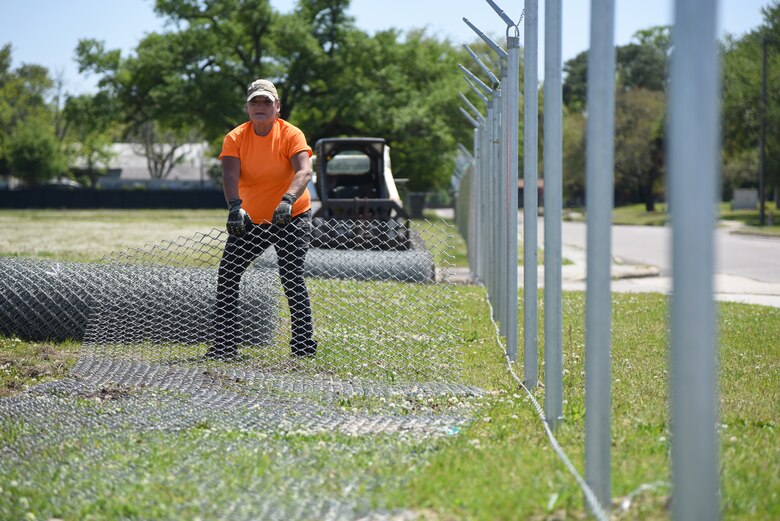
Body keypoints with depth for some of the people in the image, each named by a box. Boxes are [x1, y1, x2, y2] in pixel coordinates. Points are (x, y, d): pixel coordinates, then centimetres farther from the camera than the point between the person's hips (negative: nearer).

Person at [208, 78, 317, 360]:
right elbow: (230, 175, -21)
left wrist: (288, 200, -47)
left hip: (291, 217, -4)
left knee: (292, 278, -16)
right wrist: (235, 207, -41)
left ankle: (304, 343, -9)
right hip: (251, 220, 4)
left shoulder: (291, 134, -13)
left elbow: (304, 171, -28)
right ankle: (225, 344, 9)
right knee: (227, 275, 1)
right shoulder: (235, 138, -6)